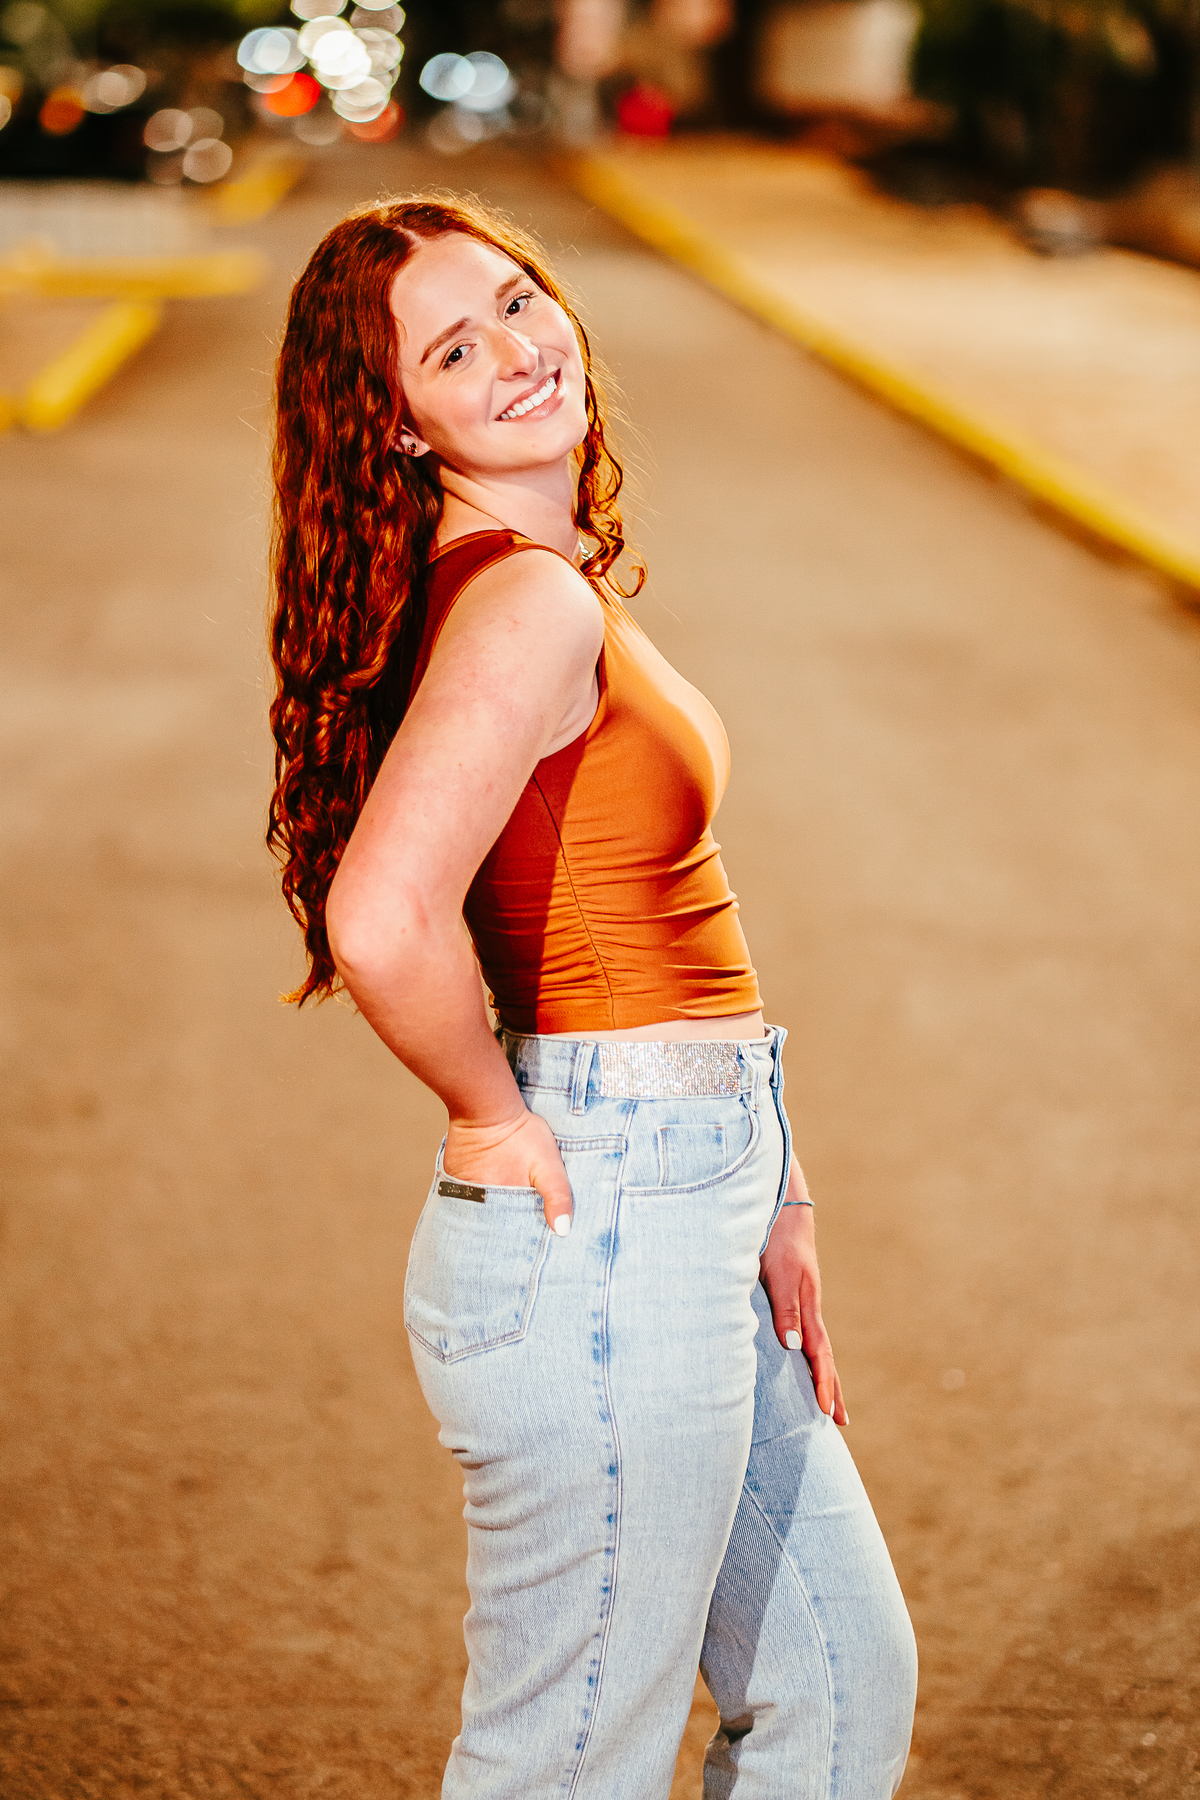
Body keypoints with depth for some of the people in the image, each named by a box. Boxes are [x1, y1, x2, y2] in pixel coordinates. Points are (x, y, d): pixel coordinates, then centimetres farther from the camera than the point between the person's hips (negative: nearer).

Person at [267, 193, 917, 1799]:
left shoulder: (556, 578, 11)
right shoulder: (527, 601, -19)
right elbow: (382, 923, -34)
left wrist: (761, 1199, 14)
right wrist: (500, 1127, -16)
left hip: (674, 1216, 9)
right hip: (600, 1240, -9)